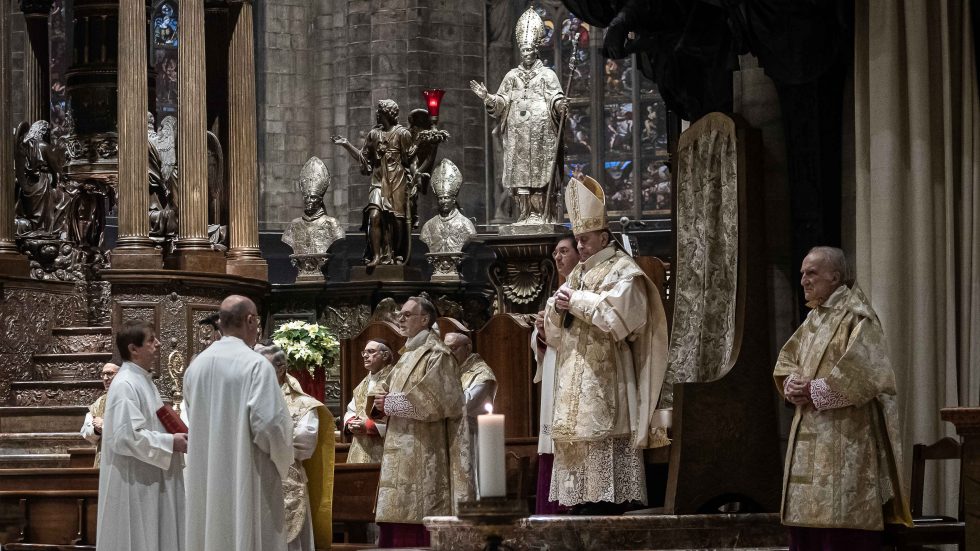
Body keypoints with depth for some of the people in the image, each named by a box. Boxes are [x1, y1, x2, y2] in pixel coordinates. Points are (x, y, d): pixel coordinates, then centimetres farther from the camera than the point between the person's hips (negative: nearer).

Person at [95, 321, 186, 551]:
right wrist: (170, 442, -18)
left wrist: (174, 437, 6)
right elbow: (127, 436, -25)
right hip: (133, 483, -10)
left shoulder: (143, 380, 13)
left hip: (149, 480, 10)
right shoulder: (124, 385, -18)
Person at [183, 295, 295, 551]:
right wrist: (283, 459, 0)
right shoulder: (256, 364, -14)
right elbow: (269, 422, -17)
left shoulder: (196, 366, 6)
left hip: (207, 477, 6)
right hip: (247, 479, -6)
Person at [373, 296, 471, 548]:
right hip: (403, 452, 9)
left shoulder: (436, 354, -8)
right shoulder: (409, 354, 19)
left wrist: (392, 403, -13)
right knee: (398, 517, 5)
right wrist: (387, 403, 5)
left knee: (416, 526, -11)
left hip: (422, 451, -9)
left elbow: (438, 401, -18)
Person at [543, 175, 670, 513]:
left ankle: (605, 504, -15)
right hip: (574, 379, 8)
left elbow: (617, 315, -17)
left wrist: (577, 301, -9)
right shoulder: (577, 274, 22)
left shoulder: (622, 270, -1)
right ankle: (581, 504, 3)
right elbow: (553, 331, 22)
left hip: (605, 380, -8)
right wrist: (558, 306, 0)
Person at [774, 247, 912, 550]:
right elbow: (785, 362, 18)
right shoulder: (812, 320, 16)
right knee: (808, 517, 8)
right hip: (810, 438, 8)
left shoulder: (857, 318, -10)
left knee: (843, 527, -9)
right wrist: (793, 384, -4)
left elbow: (859, 375, -21)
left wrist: (814, 390, -15)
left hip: (846, 437, -8)